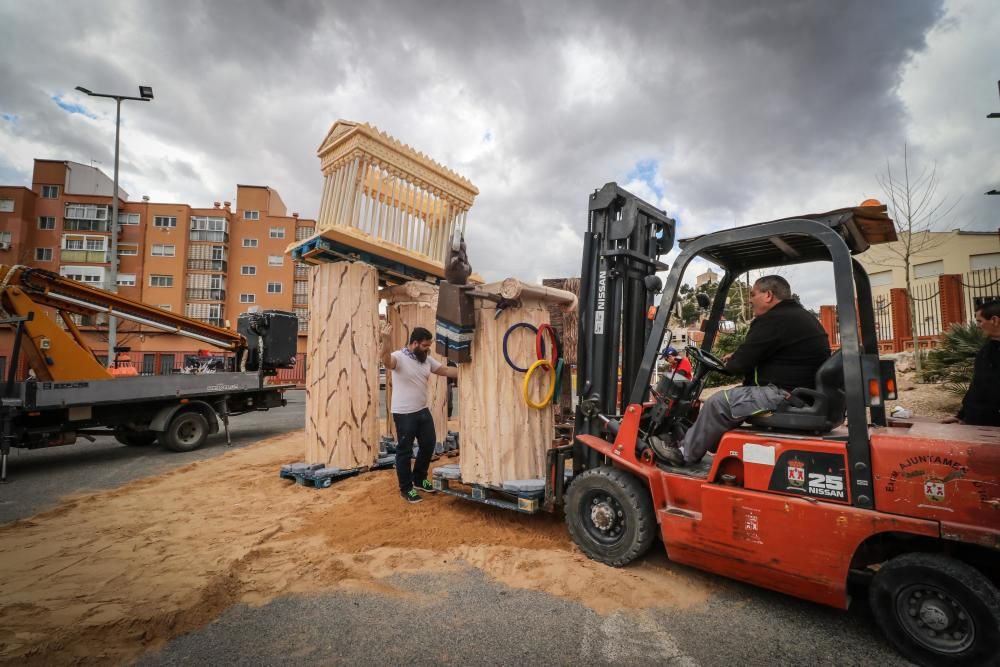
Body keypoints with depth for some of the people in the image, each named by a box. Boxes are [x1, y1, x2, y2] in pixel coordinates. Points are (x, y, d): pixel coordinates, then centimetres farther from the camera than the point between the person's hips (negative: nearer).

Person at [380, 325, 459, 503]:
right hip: (404, 414, -8)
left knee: (428, 445, 18)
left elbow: (446, 370, 11)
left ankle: (419, 479, 37)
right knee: (405, 451, 5)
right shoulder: (399, 357, -16)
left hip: (423, 411, 8)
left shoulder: (427, 359, 6)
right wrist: (385, 340, -56)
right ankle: (406, 488, 20)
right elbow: (386, 361, -39)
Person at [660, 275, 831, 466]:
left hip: (786, 395, -11)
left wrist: (729, 363, 8)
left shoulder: (773, 320, -16)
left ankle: (685, 454, 7)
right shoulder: (801, 316, 17)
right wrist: (738, 357, 16)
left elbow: (741, 364, -15)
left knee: (718, 403, -7)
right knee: (739, 393, 20)